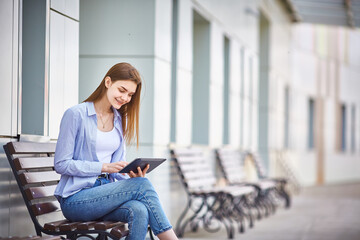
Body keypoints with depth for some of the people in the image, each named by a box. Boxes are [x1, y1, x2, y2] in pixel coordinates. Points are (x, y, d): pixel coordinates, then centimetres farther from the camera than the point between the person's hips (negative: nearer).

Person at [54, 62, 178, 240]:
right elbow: (61, 164, -9)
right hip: (75, 199, -5)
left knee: (139, 211, -31)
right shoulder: (76, 115, -6)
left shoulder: (121, 120, 15)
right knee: (142, 185, -28)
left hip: (106, 193, 5)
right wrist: (104, 167, -17)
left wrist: (132, 176, -8)